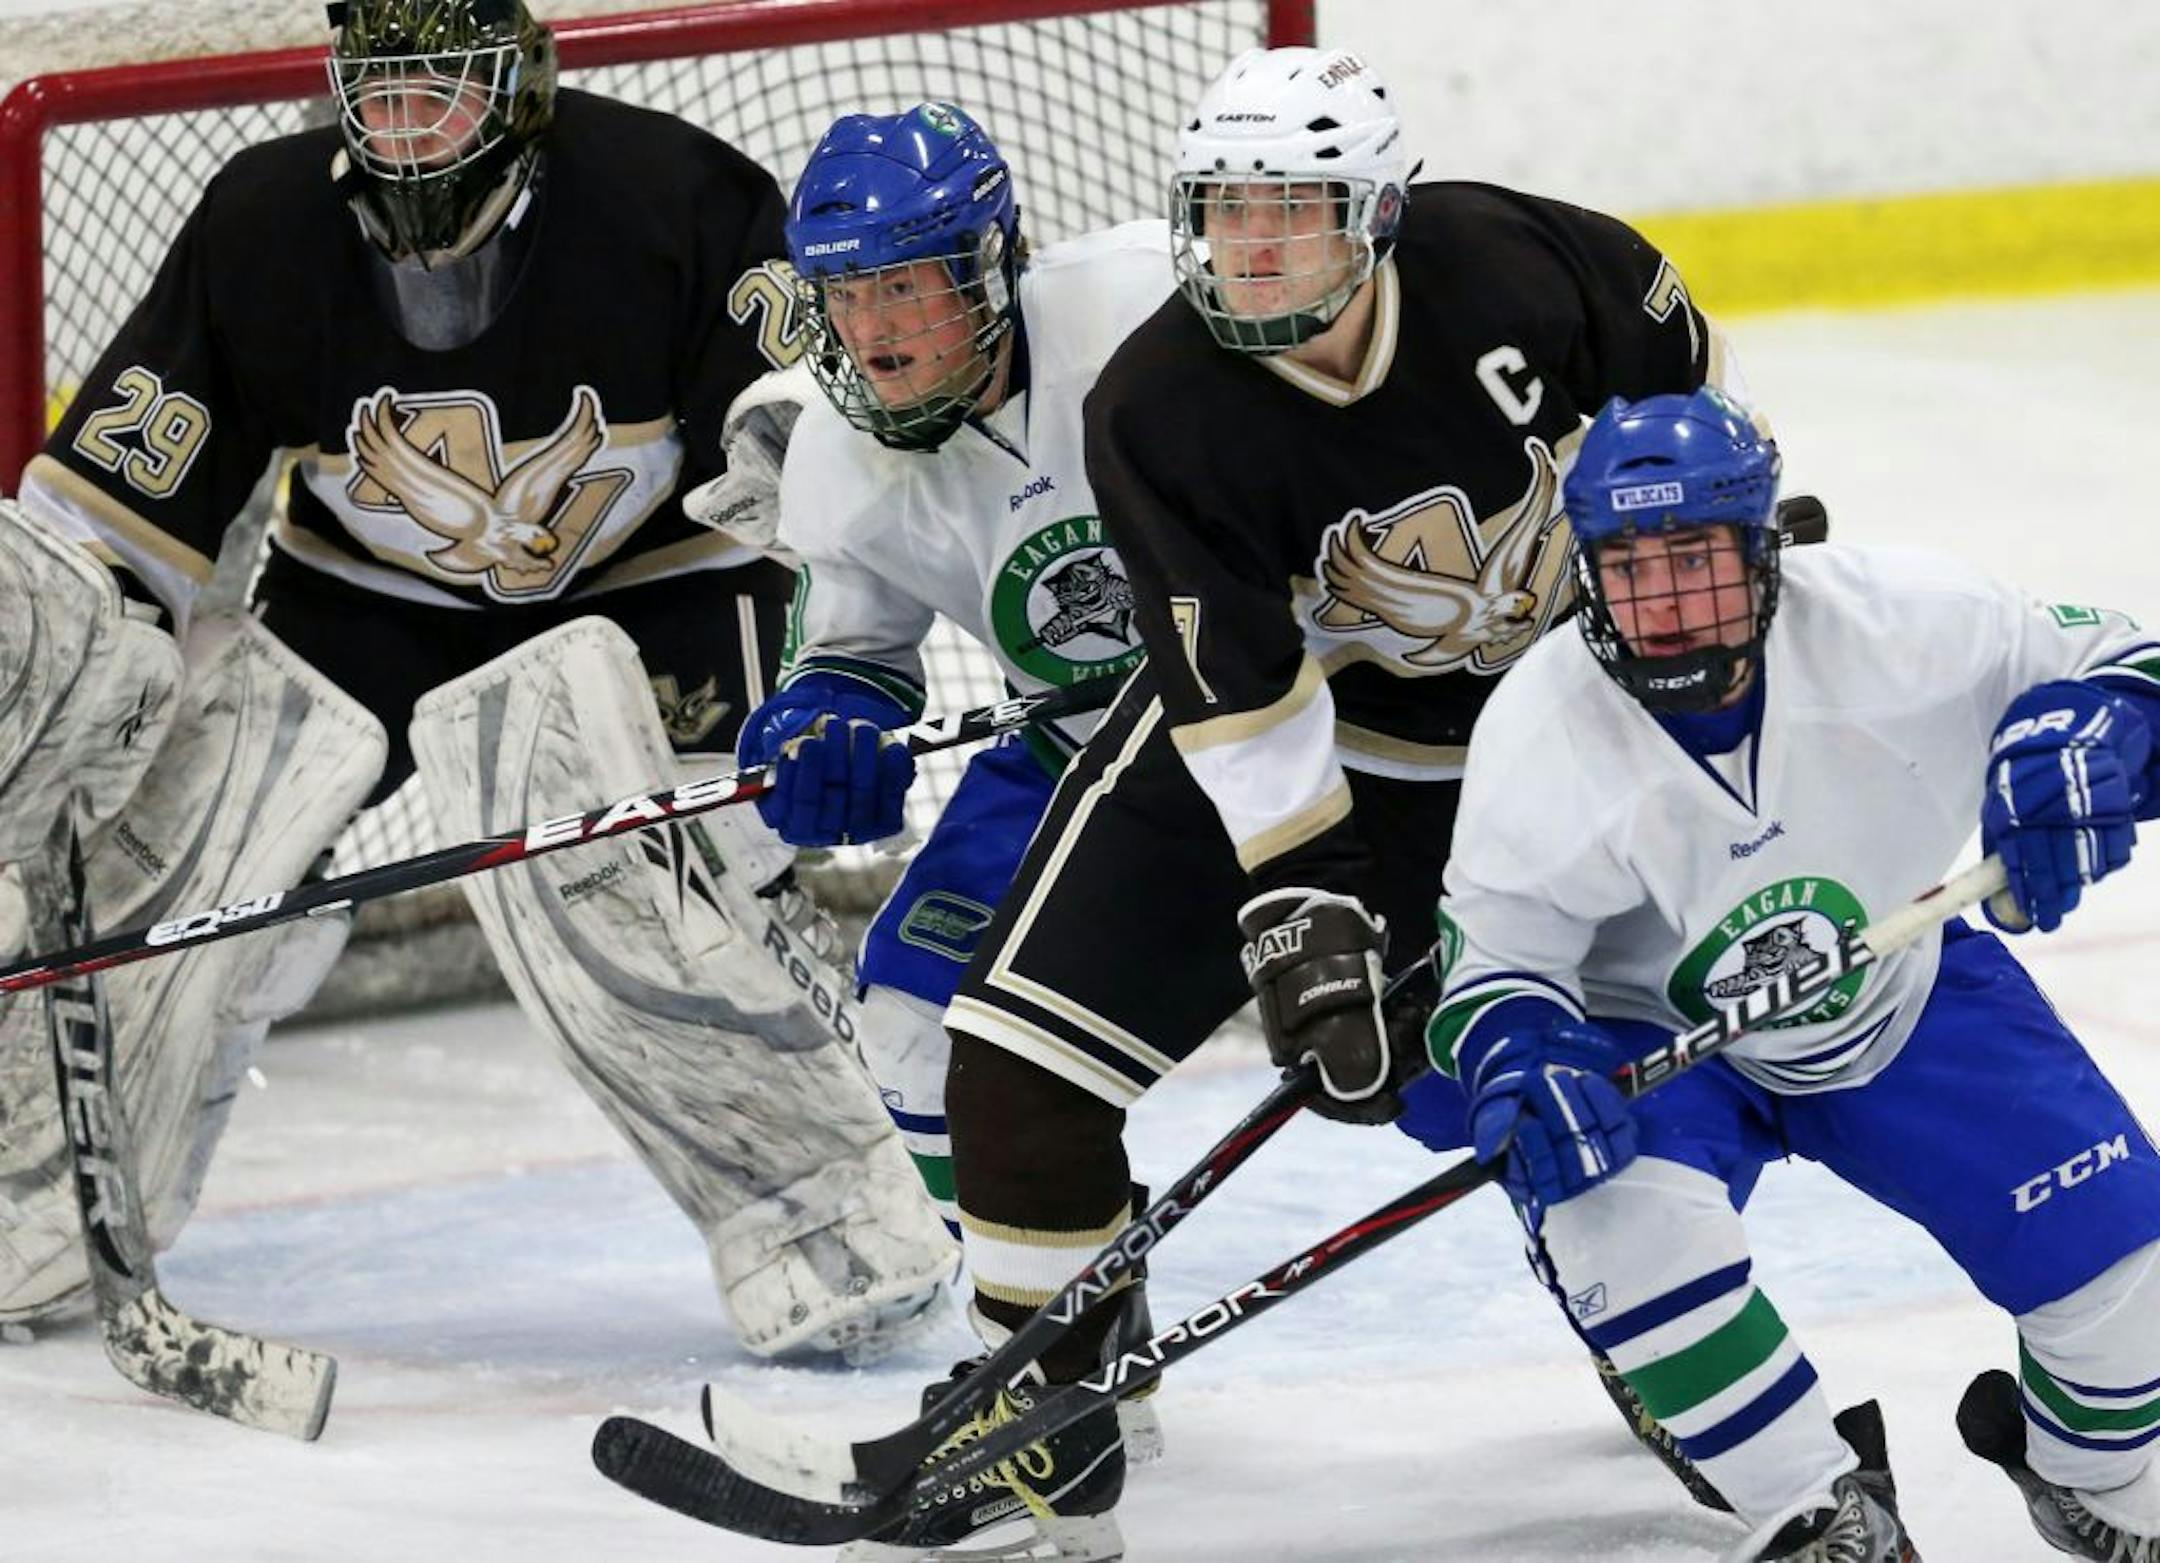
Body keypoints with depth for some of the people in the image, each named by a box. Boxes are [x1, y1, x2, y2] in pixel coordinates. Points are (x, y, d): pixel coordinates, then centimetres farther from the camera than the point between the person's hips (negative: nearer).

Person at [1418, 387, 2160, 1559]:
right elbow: (1490, 960, -16)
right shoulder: (1538, 737, -26)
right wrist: (1523, 1066, -38)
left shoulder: (1893, 619, -26)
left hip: (1909, 998, 1)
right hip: (1660, 1036, -1)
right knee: (1615, 1211, -33)